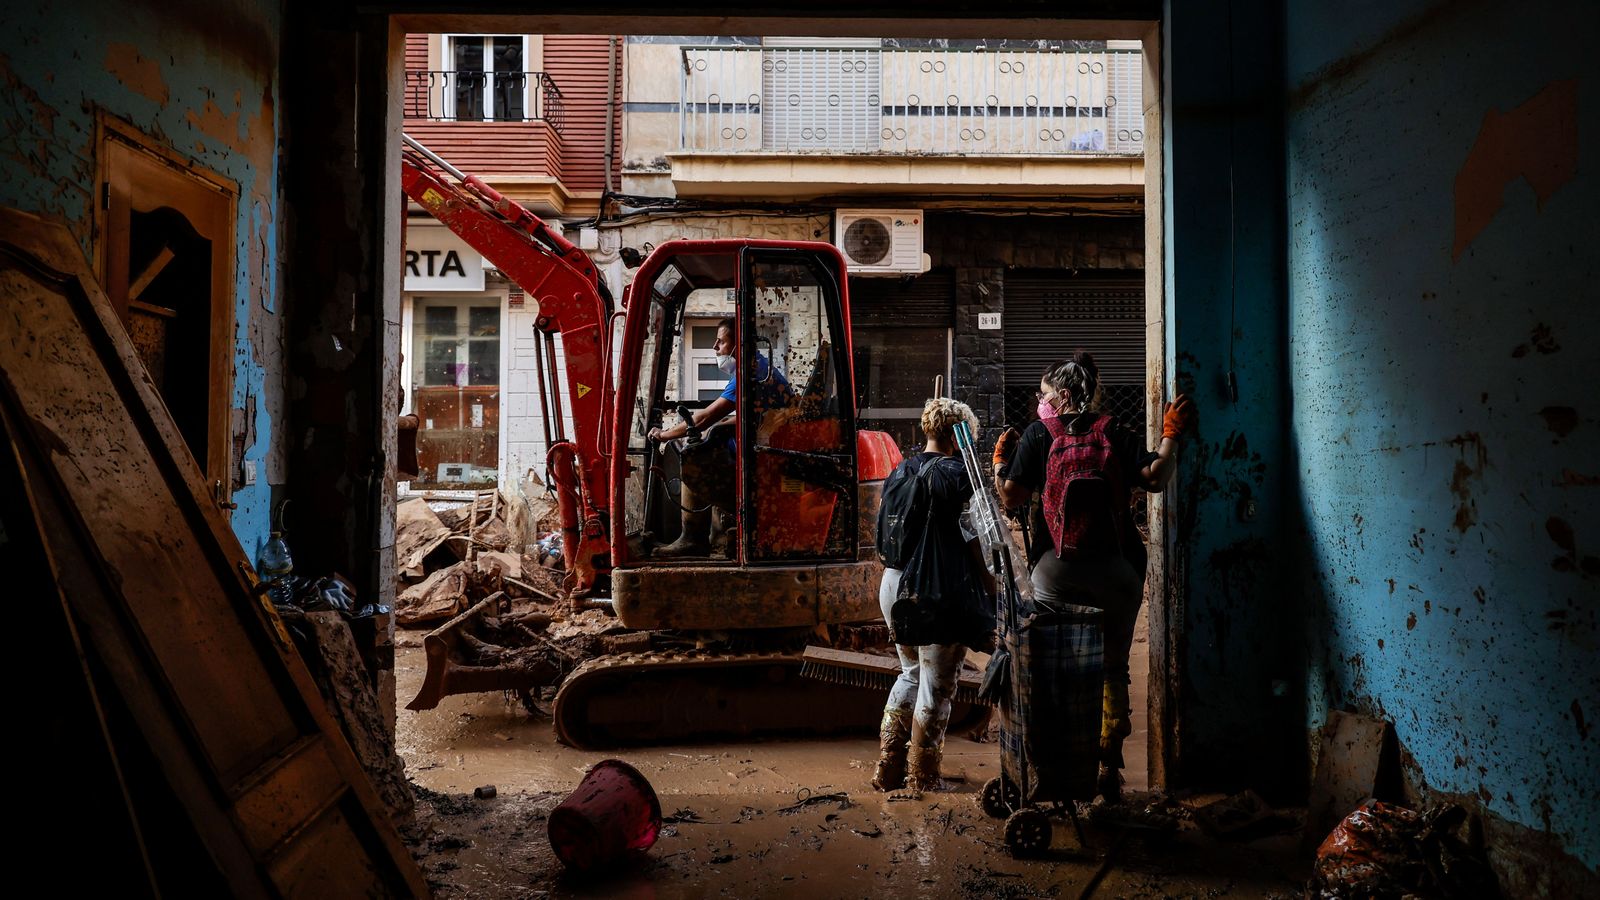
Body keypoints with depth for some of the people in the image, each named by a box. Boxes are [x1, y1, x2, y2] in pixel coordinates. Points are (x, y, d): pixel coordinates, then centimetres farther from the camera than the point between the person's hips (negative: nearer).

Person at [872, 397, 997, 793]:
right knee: (936, 686, 5)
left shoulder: (899, 472, 10)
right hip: (938, 590, -8)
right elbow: (972, 537, -12)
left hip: (894, 584, 8)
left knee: (911, 675, 22)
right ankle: (922, 779, 14)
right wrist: (989, 582, -2)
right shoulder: (955, 473, -12)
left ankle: (888, 770, 26)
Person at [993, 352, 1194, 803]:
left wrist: (999, 462, 13)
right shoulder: (1114, 432, 3)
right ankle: (1107, 769, 13)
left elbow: (1011, 498, -5)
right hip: (1115, 570, 1)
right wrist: (1171, 435, 5)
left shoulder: (1038, 434, 0)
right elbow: (1154, 478, -9)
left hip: (1055, 568, -1)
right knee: (1112, 669, 11)